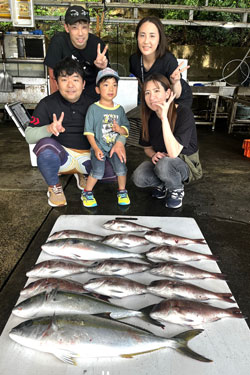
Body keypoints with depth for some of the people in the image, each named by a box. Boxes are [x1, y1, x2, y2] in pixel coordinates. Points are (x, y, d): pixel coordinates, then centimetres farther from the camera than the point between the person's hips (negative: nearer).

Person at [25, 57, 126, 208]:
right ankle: (54, 186, -5)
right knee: (45, 144, -34)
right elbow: (29, 135, -7)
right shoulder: (47, 104, -4)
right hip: (61, 155, -1)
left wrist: (119, 142, -16)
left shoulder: (93, 102, 0)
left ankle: (82, 173, 12)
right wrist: (49, 129, -29)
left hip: (88, 155, 2)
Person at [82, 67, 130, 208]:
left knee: (121, 167, -15)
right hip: (98, 146, -3)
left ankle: (122, 191, 11)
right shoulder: (94, 108, -4)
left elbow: (127, 130, 7)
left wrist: (120, 129, -16)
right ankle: (87, 193, 9)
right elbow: (89, 132, -5)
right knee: (98, 171, -17)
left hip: (115, 146, 3)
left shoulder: (119, 109, 6)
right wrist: (96, 149, -14)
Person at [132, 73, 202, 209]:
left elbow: (173, 153, -34)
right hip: (161, 160, 5)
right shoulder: (149, 116, -5)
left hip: (186, 164, -4)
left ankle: (177, 190, -5)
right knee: (138, 178, -26)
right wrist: (154, 155, -15)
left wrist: (164, 118, -36)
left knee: (163, 164, -39)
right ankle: (163, 184, 7)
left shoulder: (184, 113, -23)